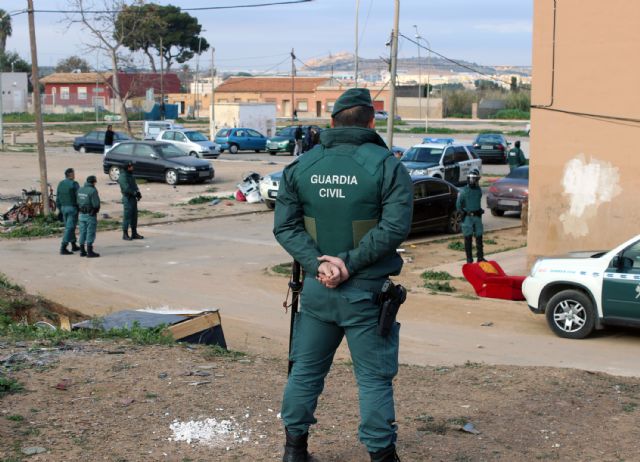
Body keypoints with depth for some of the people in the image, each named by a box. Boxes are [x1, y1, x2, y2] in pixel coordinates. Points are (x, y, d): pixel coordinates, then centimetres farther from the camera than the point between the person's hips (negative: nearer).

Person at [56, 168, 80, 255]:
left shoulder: (60, 184, 8)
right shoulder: (74, 184, -12)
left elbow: (57, 199, 10)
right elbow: (79, 197, -15)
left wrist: (60, 210, 17)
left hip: (63, 208, 7)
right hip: (72, 208, -7)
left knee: (68, 227, 17)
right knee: (69, 228, -6)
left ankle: (74, 246, 27)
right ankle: (63, 248, -12)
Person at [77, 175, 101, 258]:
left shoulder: (80, 190, 6)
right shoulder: (93, 191, -17)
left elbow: (78, 202, 8)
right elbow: (96, 204, -20)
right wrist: (96, 209, 0)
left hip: (82, 215, 7)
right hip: (90, 215, -7)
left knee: (82, 232, 13)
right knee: (90, 233, -1)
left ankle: (82, 251, 19)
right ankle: (89, 252, 0)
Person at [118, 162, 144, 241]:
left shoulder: (130, 175, 14)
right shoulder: (123, 177, -14)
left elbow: (134, 185, 17)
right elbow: (126, 188, -21)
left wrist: (138, 193, 1)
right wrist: (135, 193, -16)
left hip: (133, 198, 9)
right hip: (127, 199, -9)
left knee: (134, 216, 11)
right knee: (127, 216, -5)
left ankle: (134, 233, 18)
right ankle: (125, 234, 1)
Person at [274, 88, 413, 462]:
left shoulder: (301, 166, 4)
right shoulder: (386, 166, -8)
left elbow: (285, 225, -1)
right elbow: (395, 226, -17)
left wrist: (318, 263, -11)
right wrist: (350, 262, -15)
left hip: (317, 288, 4)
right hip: (366, 291, -4)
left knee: (306, 370, 17)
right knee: (374, 377, 5)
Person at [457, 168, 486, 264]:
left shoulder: (479, 190, 8)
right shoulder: (464, 191, -7)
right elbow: (458, 205, -2)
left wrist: (480, 211, 13)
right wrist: (464, 213, -5)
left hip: (477, 216, 4)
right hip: (467, 217, -4)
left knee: (479, 237, 6)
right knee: (468, 239, -1)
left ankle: (480, 257, 13)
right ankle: (469, 259, 4)